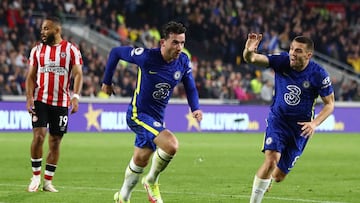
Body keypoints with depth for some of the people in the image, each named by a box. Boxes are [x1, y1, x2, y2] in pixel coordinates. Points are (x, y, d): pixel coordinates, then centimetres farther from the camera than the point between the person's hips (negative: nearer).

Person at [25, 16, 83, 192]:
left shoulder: (71, 50, 1)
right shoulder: (37, 50, 7)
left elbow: (78, 74, -5)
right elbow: (31, 76, 6)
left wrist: (75, 96, -19)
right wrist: (29, 97, -8)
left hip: (61, 103, 0)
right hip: (40, 100, 0)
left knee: (55, 141, 5)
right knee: (39, 136, -14)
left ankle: (48, 181, 13)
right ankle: (36, 176, -1)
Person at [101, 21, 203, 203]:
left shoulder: (183, 62, -6)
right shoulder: (146, 57, -21)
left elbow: (190, 88, 9)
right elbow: (115, 52, -7)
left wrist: (195, 108, -11)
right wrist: (107, 82, 2)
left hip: (157, 118, 7)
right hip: (138, 114, -7)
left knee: (140, 160, 19)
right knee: (171, 145, -26)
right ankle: (152, 182, -2)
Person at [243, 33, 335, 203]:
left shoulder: (319, 74, -15)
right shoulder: (282, 61, -13)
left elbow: (329, 104, -4)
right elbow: (252, 59, -23)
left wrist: (314, 123, -20)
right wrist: (249, 52, -47)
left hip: (301, 127, 1)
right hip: (278, 119, -1)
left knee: (279, 176, 7)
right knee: (271, 159, -26)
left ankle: (266, 182, 45)